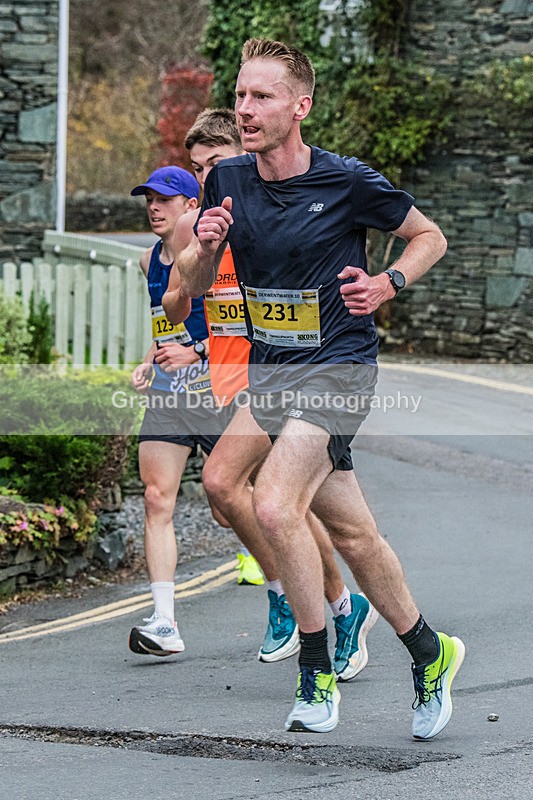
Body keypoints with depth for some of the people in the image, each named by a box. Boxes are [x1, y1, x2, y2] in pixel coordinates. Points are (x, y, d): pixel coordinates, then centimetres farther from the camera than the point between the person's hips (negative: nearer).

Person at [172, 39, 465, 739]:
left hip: (338, 365, -6)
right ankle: (429, 653, 31)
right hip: (268, 370, 6)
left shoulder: (348, 182, -12)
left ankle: (317, 676, -9)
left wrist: (386, 285, -14)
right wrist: (205, 246, -10)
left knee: (275, 506, -23)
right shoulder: (227, 181, 2)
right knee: (354, 534, 12)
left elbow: (430, 237, 3)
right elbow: (191, 286, 11)